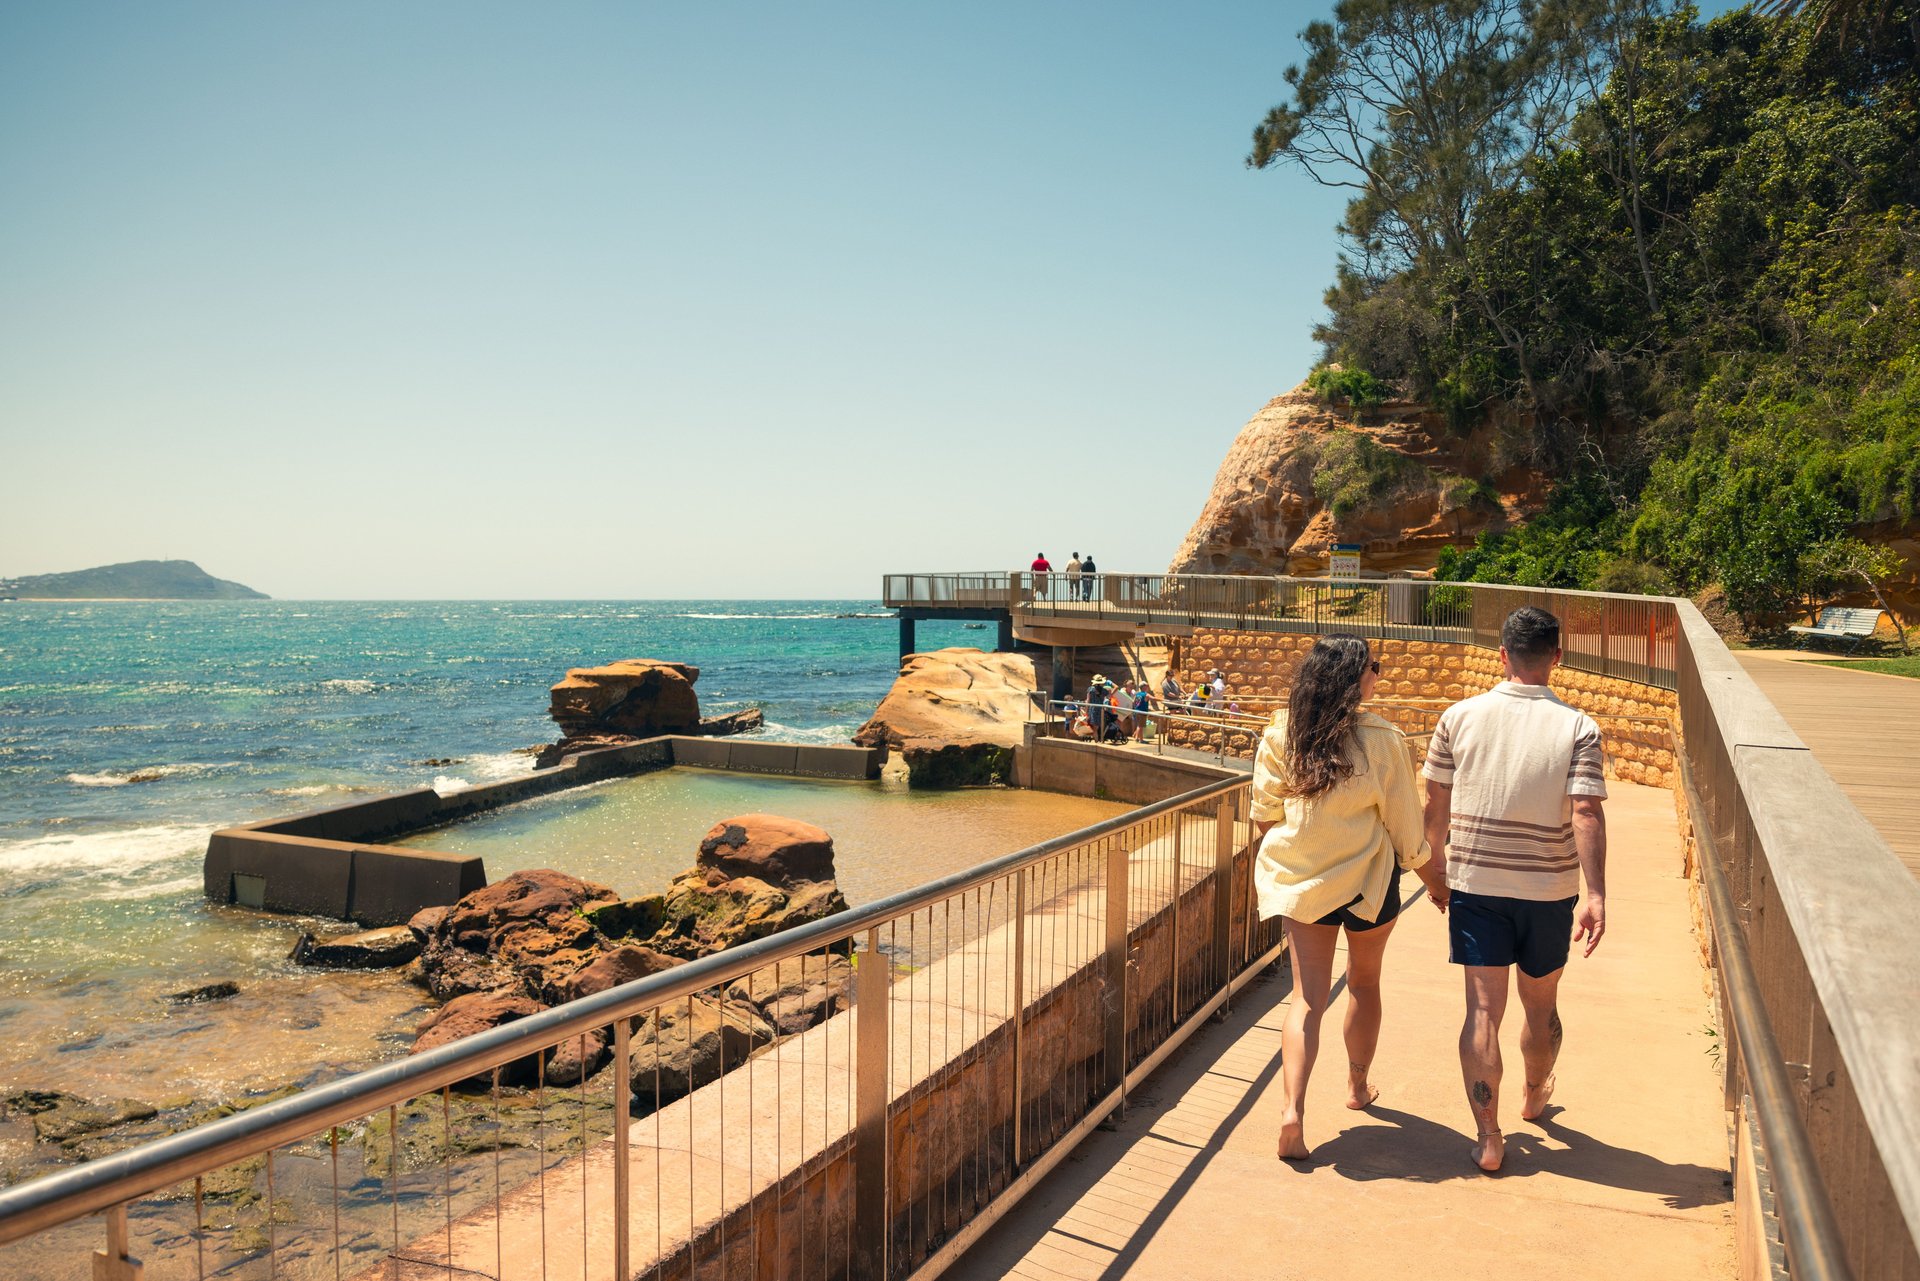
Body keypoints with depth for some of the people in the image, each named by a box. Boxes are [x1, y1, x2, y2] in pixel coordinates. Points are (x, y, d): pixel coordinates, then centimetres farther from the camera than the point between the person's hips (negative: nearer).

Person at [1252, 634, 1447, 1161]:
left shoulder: (1281, 733, -7)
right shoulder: (1381, 739, -15)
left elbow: (1263, 815, 3)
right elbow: (1405, 824, -7)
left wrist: (1271, 861, 22)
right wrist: (1436, 882, 8)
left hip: (1299, 879, 2)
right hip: (1367, 879, -2)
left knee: (1307, 996, 5)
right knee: (1364, 984, 21)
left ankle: (1293, 1108, -11)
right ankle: (1358, 1086, 39)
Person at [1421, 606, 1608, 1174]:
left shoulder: (1460, 717, -5)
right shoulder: (1577, 728, -9)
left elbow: (1436, 805, 0)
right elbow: (1587, 814, -16)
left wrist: (1436, 870, 13)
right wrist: (1596, 895, -15)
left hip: (1475, 886, 0)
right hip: (1549, 891, 1)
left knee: (1483, 1011, 4)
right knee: (1541, 1005, 21)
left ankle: (1488, 1137, 5)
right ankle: (1535, 1096, 45)